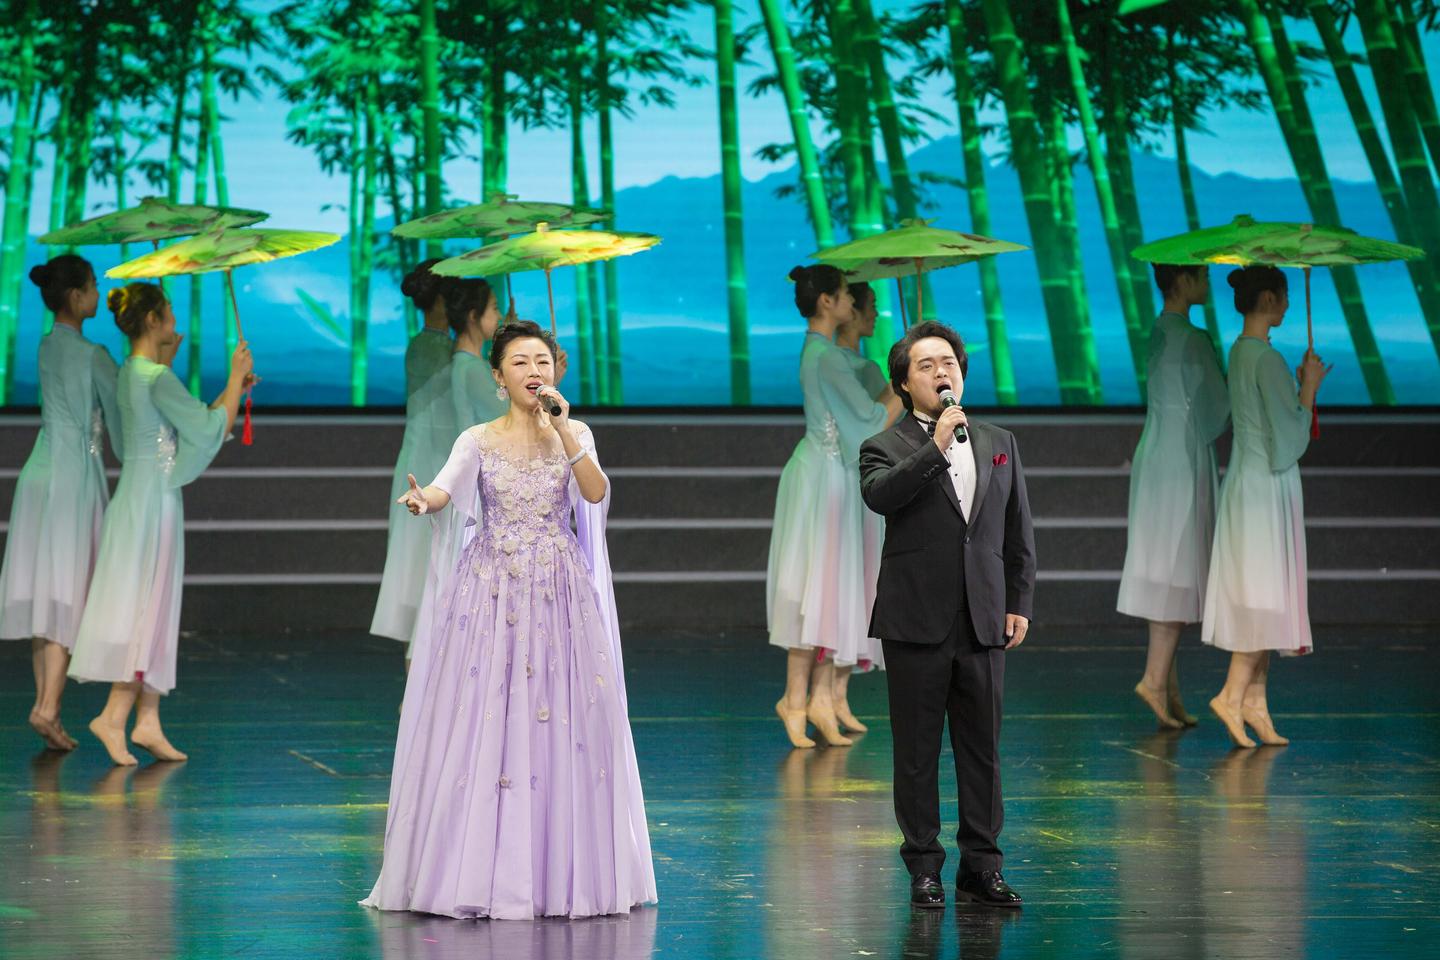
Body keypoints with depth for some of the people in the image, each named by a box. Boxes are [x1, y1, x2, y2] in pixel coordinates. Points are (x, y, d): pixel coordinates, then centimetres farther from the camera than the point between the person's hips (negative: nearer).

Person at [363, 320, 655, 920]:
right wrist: (420, 502, -37)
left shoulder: (573, 435, 7)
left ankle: (559, 874, 5)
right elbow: (445, 489, -15)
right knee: (483, 727, -6)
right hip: (492, 594, -1)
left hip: (559, 595, 1)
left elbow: (596, 492, -11)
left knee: (563, 726, -2)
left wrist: (563, 429, -18)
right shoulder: (479, 441, 3)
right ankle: (484, 875, 0)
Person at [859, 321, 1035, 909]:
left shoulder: (999, 444, 14)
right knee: (917, 751, 1)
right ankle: (924, 869, 8)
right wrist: (936, 448, -23)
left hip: (984, 620, 3)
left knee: (983, 749, 5)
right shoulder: (888, 448, 2)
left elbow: (1019, 534, 15)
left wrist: (1020, 604, 8)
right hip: (916, 624, -3)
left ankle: (981, 867, 12)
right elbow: (878, 495, -21)